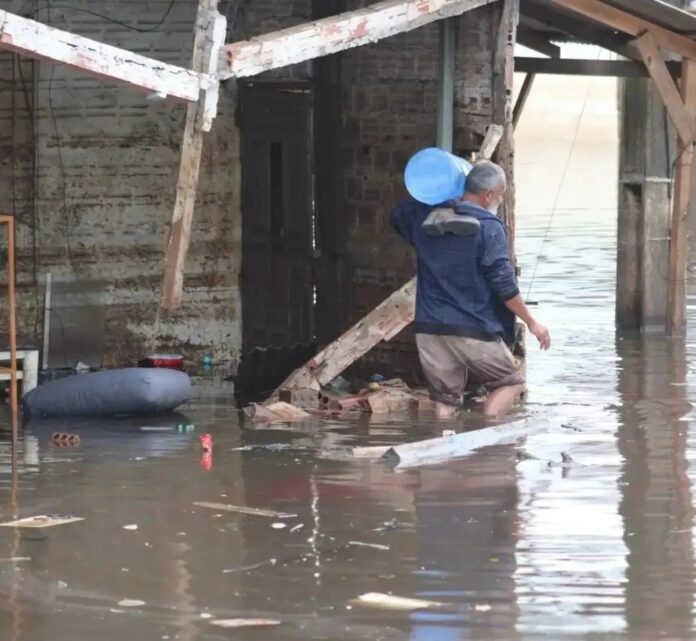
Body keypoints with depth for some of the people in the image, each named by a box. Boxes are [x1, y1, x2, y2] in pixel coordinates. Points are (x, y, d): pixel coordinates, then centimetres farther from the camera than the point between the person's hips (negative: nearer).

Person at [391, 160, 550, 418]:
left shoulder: (425, 216, 7)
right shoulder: (489, 227, -11)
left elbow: (398, 216, 31)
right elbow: (504, 284, -13)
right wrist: (531, 322, -4)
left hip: (429, 329, 5)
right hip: (474, 332, -5)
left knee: (445, 398, 11)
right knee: (511, 382, 10)